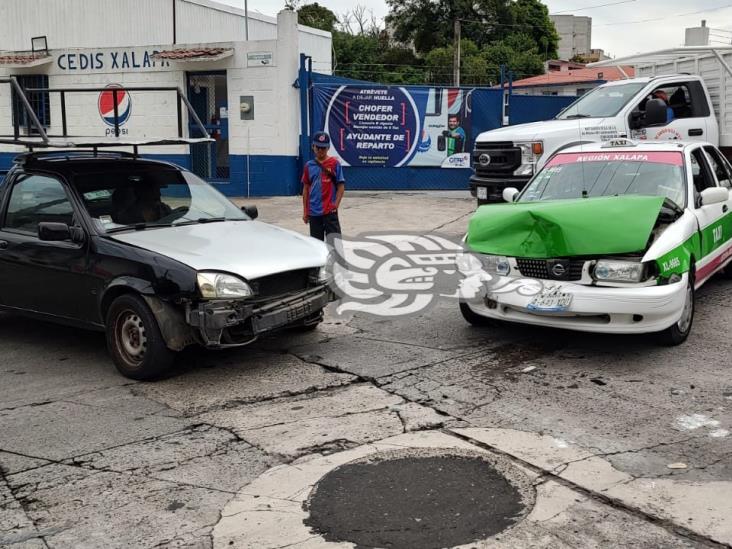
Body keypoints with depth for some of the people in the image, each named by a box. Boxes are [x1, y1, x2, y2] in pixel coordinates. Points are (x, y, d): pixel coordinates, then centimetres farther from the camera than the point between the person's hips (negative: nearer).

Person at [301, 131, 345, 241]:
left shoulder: (334, 164, -3)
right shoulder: (309, 166, 8)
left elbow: (341, 186, -2)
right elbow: (306, 189, 12)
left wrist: (335, 205, -11)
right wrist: (305, 211, 10)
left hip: (330, 211, -4)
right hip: (313, 211, 4)